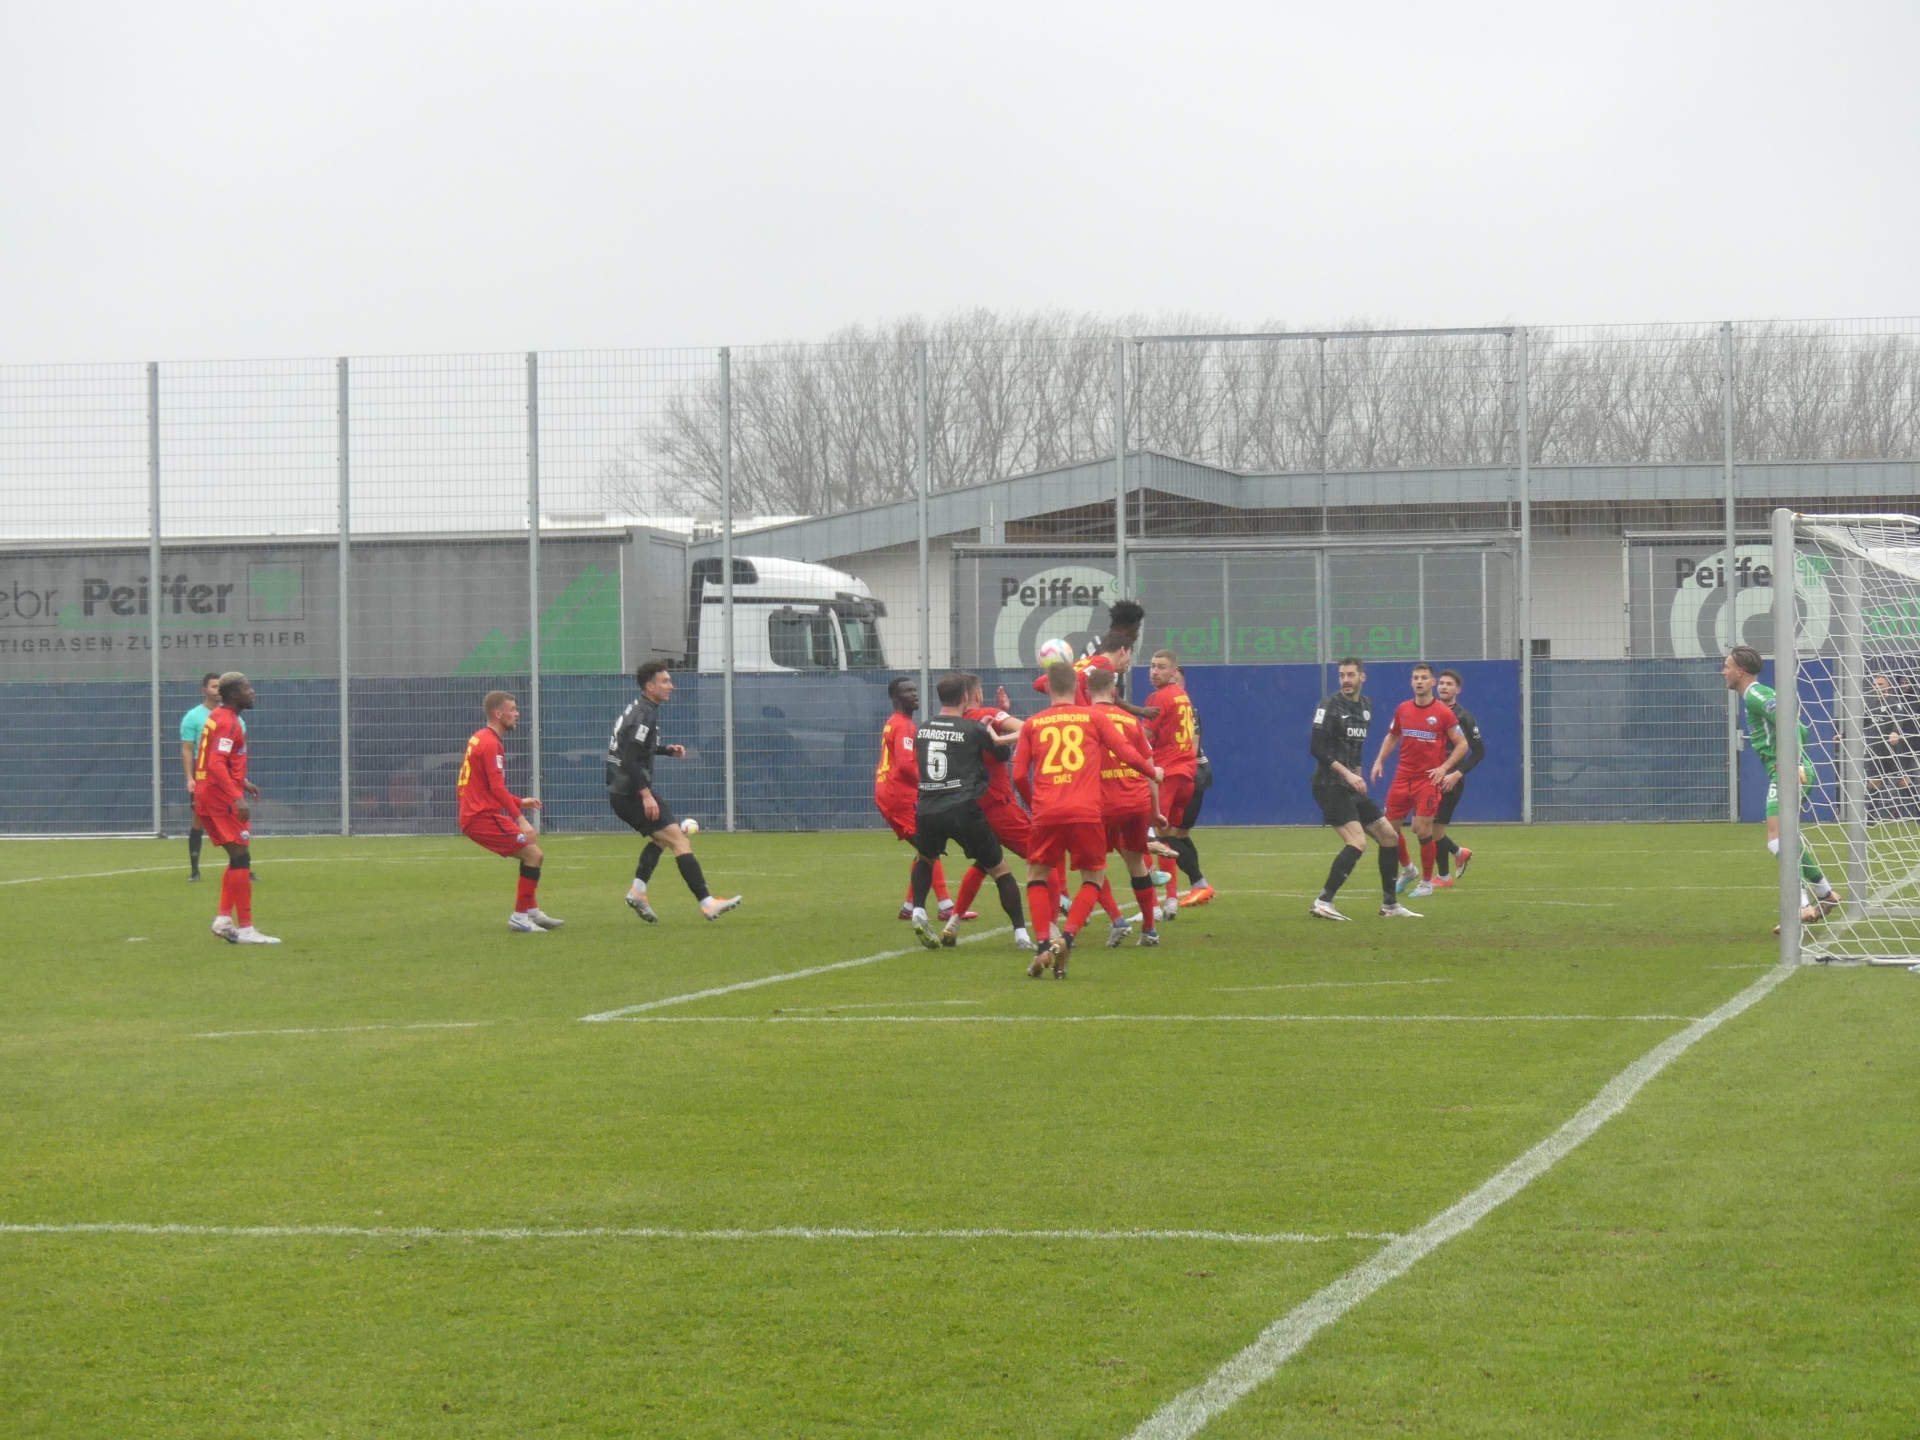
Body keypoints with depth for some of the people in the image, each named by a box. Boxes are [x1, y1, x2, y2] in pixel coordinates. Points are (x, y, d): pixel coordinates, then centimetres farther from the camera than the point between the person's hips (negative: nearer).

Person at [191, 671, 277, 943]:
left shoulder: (217, 717, 15)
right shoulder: (228, 722, -16)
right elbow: (217, 765, -26)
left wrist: (242, 783, 27)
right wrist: (237, 798, -33)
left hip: (208, 798, 10)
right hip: (222, 799, -10)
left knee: (239, 858, 16)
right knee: (241, 858, -9)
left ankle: (224, 919, 13)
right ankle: (245, 929, -11)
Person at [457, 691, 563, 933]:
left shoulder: (480, 739, 18)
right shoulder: (490, 743, -14)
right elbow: (496, 787, -22)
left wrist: (519, 802, 25)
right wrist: (520, 819, -25)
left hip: (478, 815, 10)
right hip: (482, 816, -10)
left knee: (533, 855, 18)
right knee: (534, 854, -12)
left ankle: (533, 912, 23)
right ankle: (520, 917, -10)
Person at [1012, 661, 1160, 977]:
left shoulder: (1032, 724, 11)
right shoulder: (1093, 717, 9)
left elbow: (1019, 775, 9)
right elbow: (1126, 752, 7)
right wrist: (1153, 771, 26)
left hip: (1047, 812, 1)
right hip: (1086, 812, -1)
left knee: (1037, 874, 17)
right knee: (1094, 877, 14)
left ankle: (1044, 944, -1)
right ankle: (1066, 937, -8)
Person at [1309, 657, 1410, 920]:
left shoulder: (1366, 706, 14)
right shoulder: (1330, 705, -10)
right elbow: (1318, 749, -16)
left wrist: (1357, 774, 16)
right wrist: (1347, 774, -21)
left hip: (1351, 787, 9)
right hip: (1330, 785, -9)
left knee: (1389, 836, 9)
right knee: (1357, 842, -22)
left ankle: (1390, 905, 18)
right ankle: (1322, 903, -23)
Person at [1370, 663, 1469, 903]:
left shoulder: (1443, 713, -7)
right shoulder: (1403, 709, 6)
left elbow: (1462, 744, -3)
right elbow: (1392, 736, 21)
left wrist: (1444, 767, -14)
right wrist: (1379, 760, 6)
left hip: (1428, 779, -5)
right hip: (1403, 777, 5)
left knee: (1423, 829, -10)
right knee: (1389, 827, 3)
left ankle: (1427, 882, 7)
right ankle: (1407, 870, 29)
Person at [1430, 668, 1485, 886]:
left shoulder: (1464, 717, -8)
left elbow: (1479, 752, -8)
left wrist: (1457, 774, -17)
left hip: (1450, 781, -6)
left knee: (1435, 829, -6)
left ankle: (1444, 876, 13)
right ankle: (1459, 852, 29)